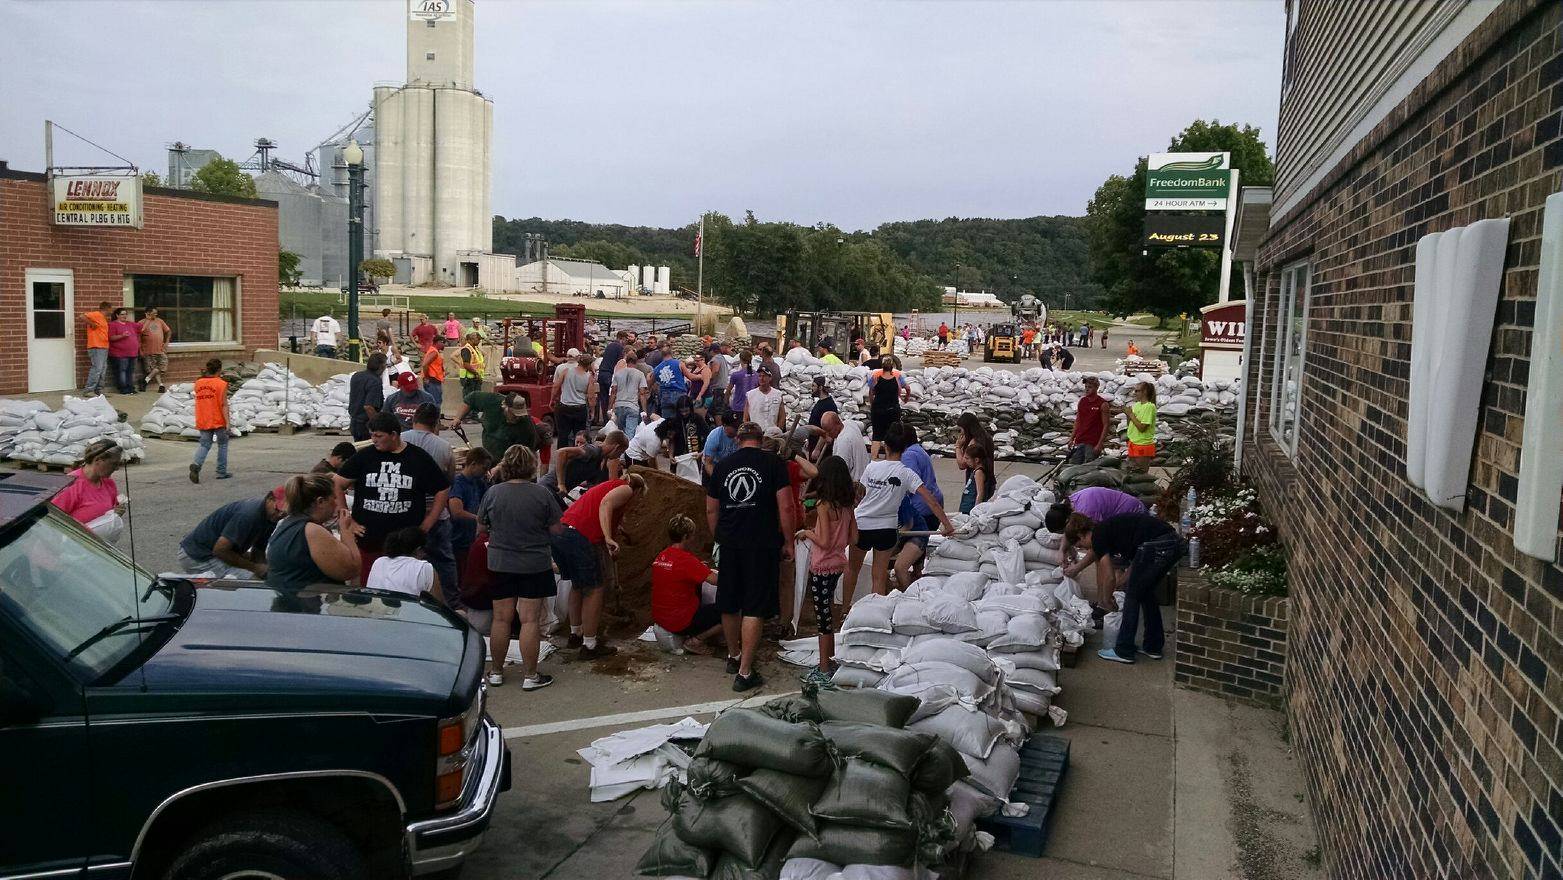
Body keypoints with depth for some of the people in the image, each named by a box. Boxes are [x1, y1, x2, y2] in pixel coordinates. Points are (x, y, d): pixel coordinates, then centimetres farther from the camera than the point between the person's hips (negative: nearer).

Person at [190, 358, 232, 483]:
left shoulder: (198, 383, 5)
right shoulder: (221, 384, -10)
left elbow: (199, 401, 14)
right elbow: (224, 405, -15)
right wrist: (227, 421, -16)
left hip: (203, 421, 4)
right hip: (218, 421, -4)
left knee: (204, 444, 7)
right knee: (222, 444, 11)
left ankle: (196, 464, -20)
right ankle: (221, 472, 14)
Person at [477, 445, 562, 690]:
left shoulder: (493, 493, -5)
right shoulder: (542, 494, -11)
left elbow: (482, 528, 7)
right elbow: (557, 530, -6)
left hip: (500, 564, 2)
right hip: (535, 565, -2)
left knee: (501, 619, 12)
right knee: (530, 620, 2)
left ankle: (496, 672, 23)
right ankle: (530, 676, 8)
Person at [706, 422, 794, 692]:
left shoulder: (722, 466, 8)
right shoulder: (773, 464, -3)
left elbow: (711, 510, 13)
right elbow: (785, 507, -8)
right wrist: (788, 542, 1)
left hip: (730, 544, 4)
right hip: (762, 545, -4)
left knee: (729, 604, 17)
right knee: (755, 608, -1)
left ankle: (733, 657, 36)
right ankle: (744, 672, -2)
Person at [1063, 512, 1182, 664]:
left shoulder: (1097, 535, 2)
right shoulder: (1109, 528, 27)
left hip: (1156, 547, -9)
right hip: (1175, 542, 9)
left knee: (1133, 595, 6)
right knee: (1146, 592, 23)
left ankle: (1124, 651, 14)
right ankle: (1153, 646, 31)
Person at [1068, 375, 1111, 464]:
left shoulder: (1103, 404, -7)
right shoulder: (1082, 401, 10)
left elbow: (1105, 426, -9)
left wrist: (1099, 444, -15)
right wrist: (1072, 438, 12)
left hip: (1093, 443, -6)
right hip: (1079, 441, 6)